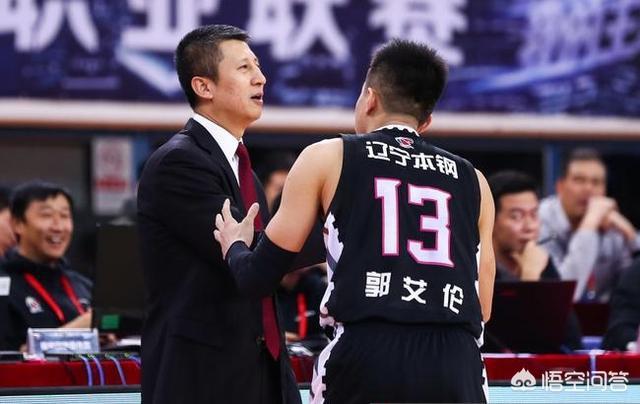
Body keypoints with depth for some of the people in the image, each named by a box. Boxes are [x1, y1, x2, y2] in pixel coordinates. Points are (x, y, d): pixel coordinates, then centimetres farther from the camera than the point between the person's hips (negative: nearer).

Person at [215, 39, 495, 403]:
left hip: (365, 357, -2)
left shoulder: (326, 158, 11)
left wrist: (234, 246, 35)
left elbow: (260, 277, 13)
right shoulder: (472, 181, 18)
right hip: (457, 365, 2)